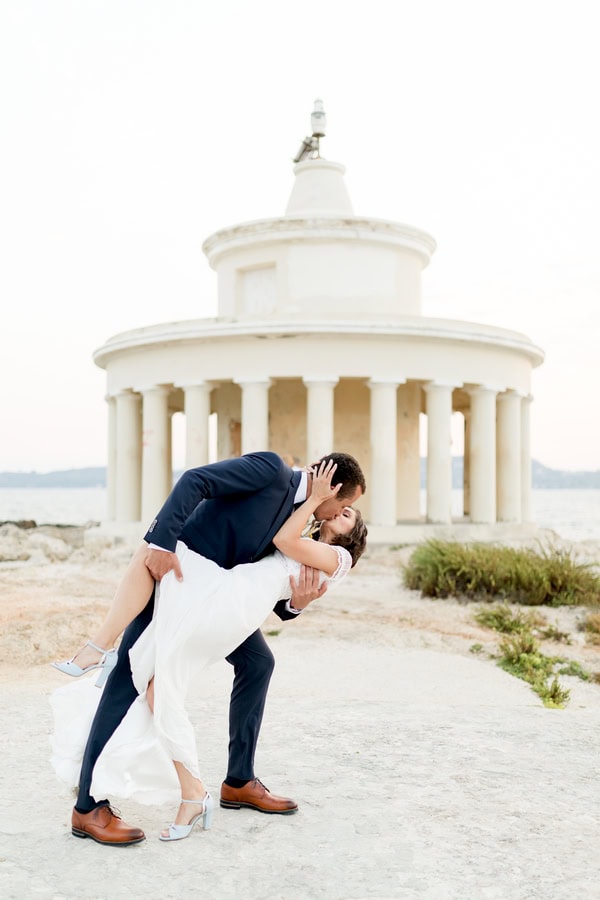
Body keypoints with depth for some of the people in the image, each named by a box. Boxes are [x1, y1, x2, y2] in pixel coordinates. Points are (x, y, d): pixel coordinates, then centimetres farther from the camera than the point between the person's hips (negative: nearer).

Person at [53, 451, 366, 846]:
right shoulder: (271, 469, -16)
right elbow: (194, 480, -25)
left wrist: (297, 602, -15)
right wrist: (160, 543, -33)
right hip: (172, 569, -9)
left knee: (257, 662, 9)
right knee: (133, 678, -11)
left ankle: (239, 782, 19)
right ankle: (90, 806, -5)